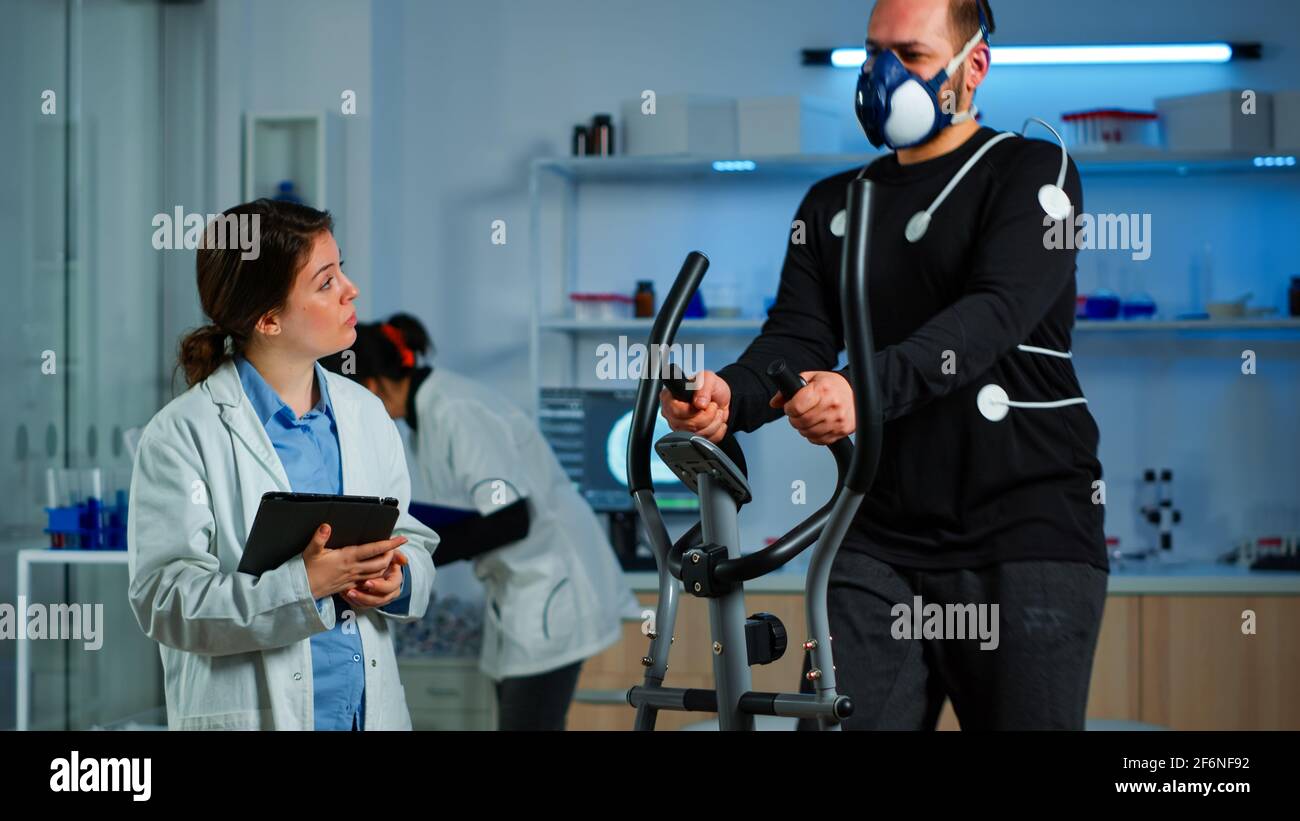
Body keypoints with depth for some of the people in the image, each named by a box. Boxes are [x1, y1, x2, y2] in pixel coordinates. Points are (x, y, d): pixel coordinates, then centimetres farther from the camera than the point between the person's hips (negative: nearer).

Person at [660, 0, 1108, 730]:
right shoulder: (834, 205, 16)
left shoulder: (1031, 173, 0)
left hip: (1026, 534, -4)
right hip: (883, 545, 4)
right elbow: (798, 338, 4)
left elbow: (997, 310, -17)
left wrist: (870, 387, -34)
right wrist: (729, 395, -20)